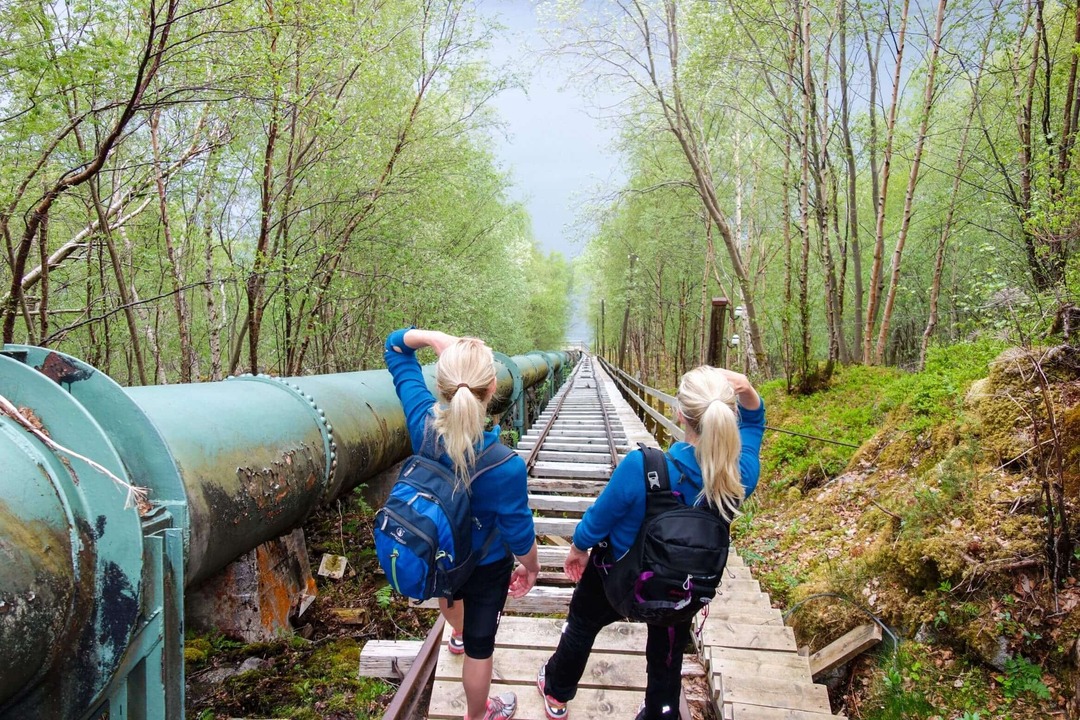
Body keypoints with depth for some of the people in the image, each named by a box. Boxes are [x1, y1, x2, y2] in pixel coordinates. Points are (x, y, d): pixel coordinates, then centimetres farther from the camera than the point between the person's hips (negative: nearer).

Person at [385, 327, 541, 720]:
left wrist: (433, 337, -34)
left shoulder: (423, 422, -30)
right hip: (485, 566, -5)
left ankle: (458, 634, 74)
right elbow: (518, 532, -22)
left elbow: (396, 348, -15)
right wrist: (531, 567, -2)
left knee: (450, 590, 40)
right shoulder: (506, 466, -40)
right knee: (480, 644, 21)